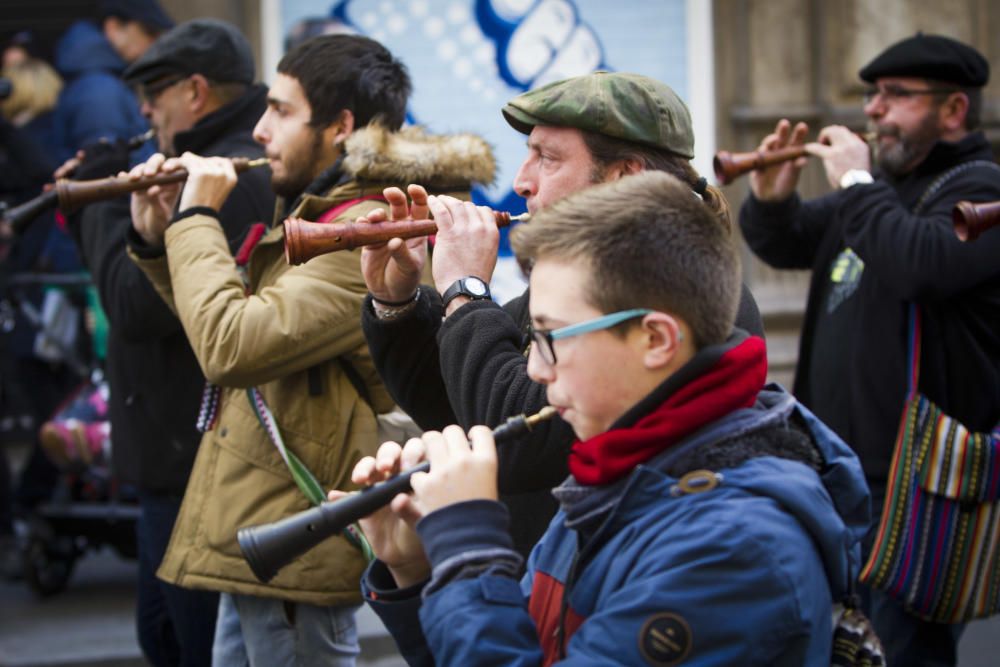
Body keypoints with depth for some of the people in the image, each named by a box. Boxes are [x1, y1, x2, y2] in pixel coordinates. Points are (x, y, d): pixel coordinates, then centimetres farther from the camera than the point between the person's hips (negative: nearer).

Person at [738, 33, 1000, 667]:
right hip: (840, 468, 9)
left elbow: (922, 265, -32)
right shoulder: (884, 185, 15)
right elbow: (788, 246, 22)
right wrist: (771, 199, 1)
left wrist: (856, 183, -20)